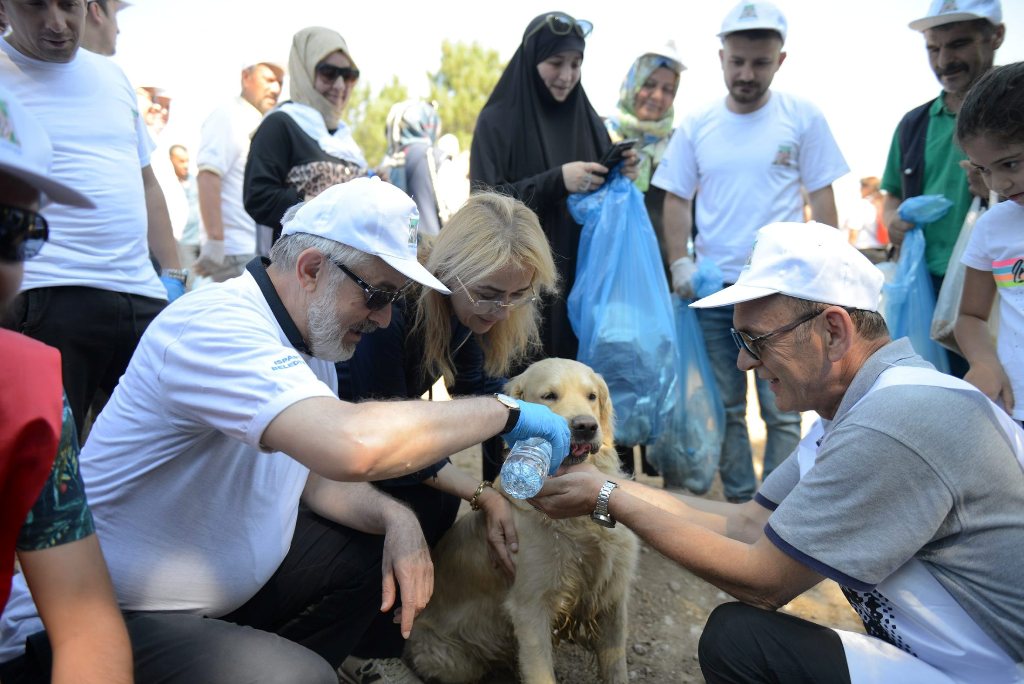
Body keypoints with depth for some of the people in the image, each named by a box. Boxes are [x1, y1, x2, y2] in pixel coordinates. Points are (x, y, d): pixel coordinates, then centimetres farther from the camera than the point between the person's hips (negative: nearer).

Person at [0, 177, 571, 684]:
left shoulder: (310, 340, 3)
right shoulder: (217, 327, -27)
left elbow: (319, 475, 11)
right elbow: (353, 445, -42)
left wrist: (394, 517, -10)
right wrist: (505, 411, -29)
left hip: (220, 575, 9)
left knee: (376, 550, 7)